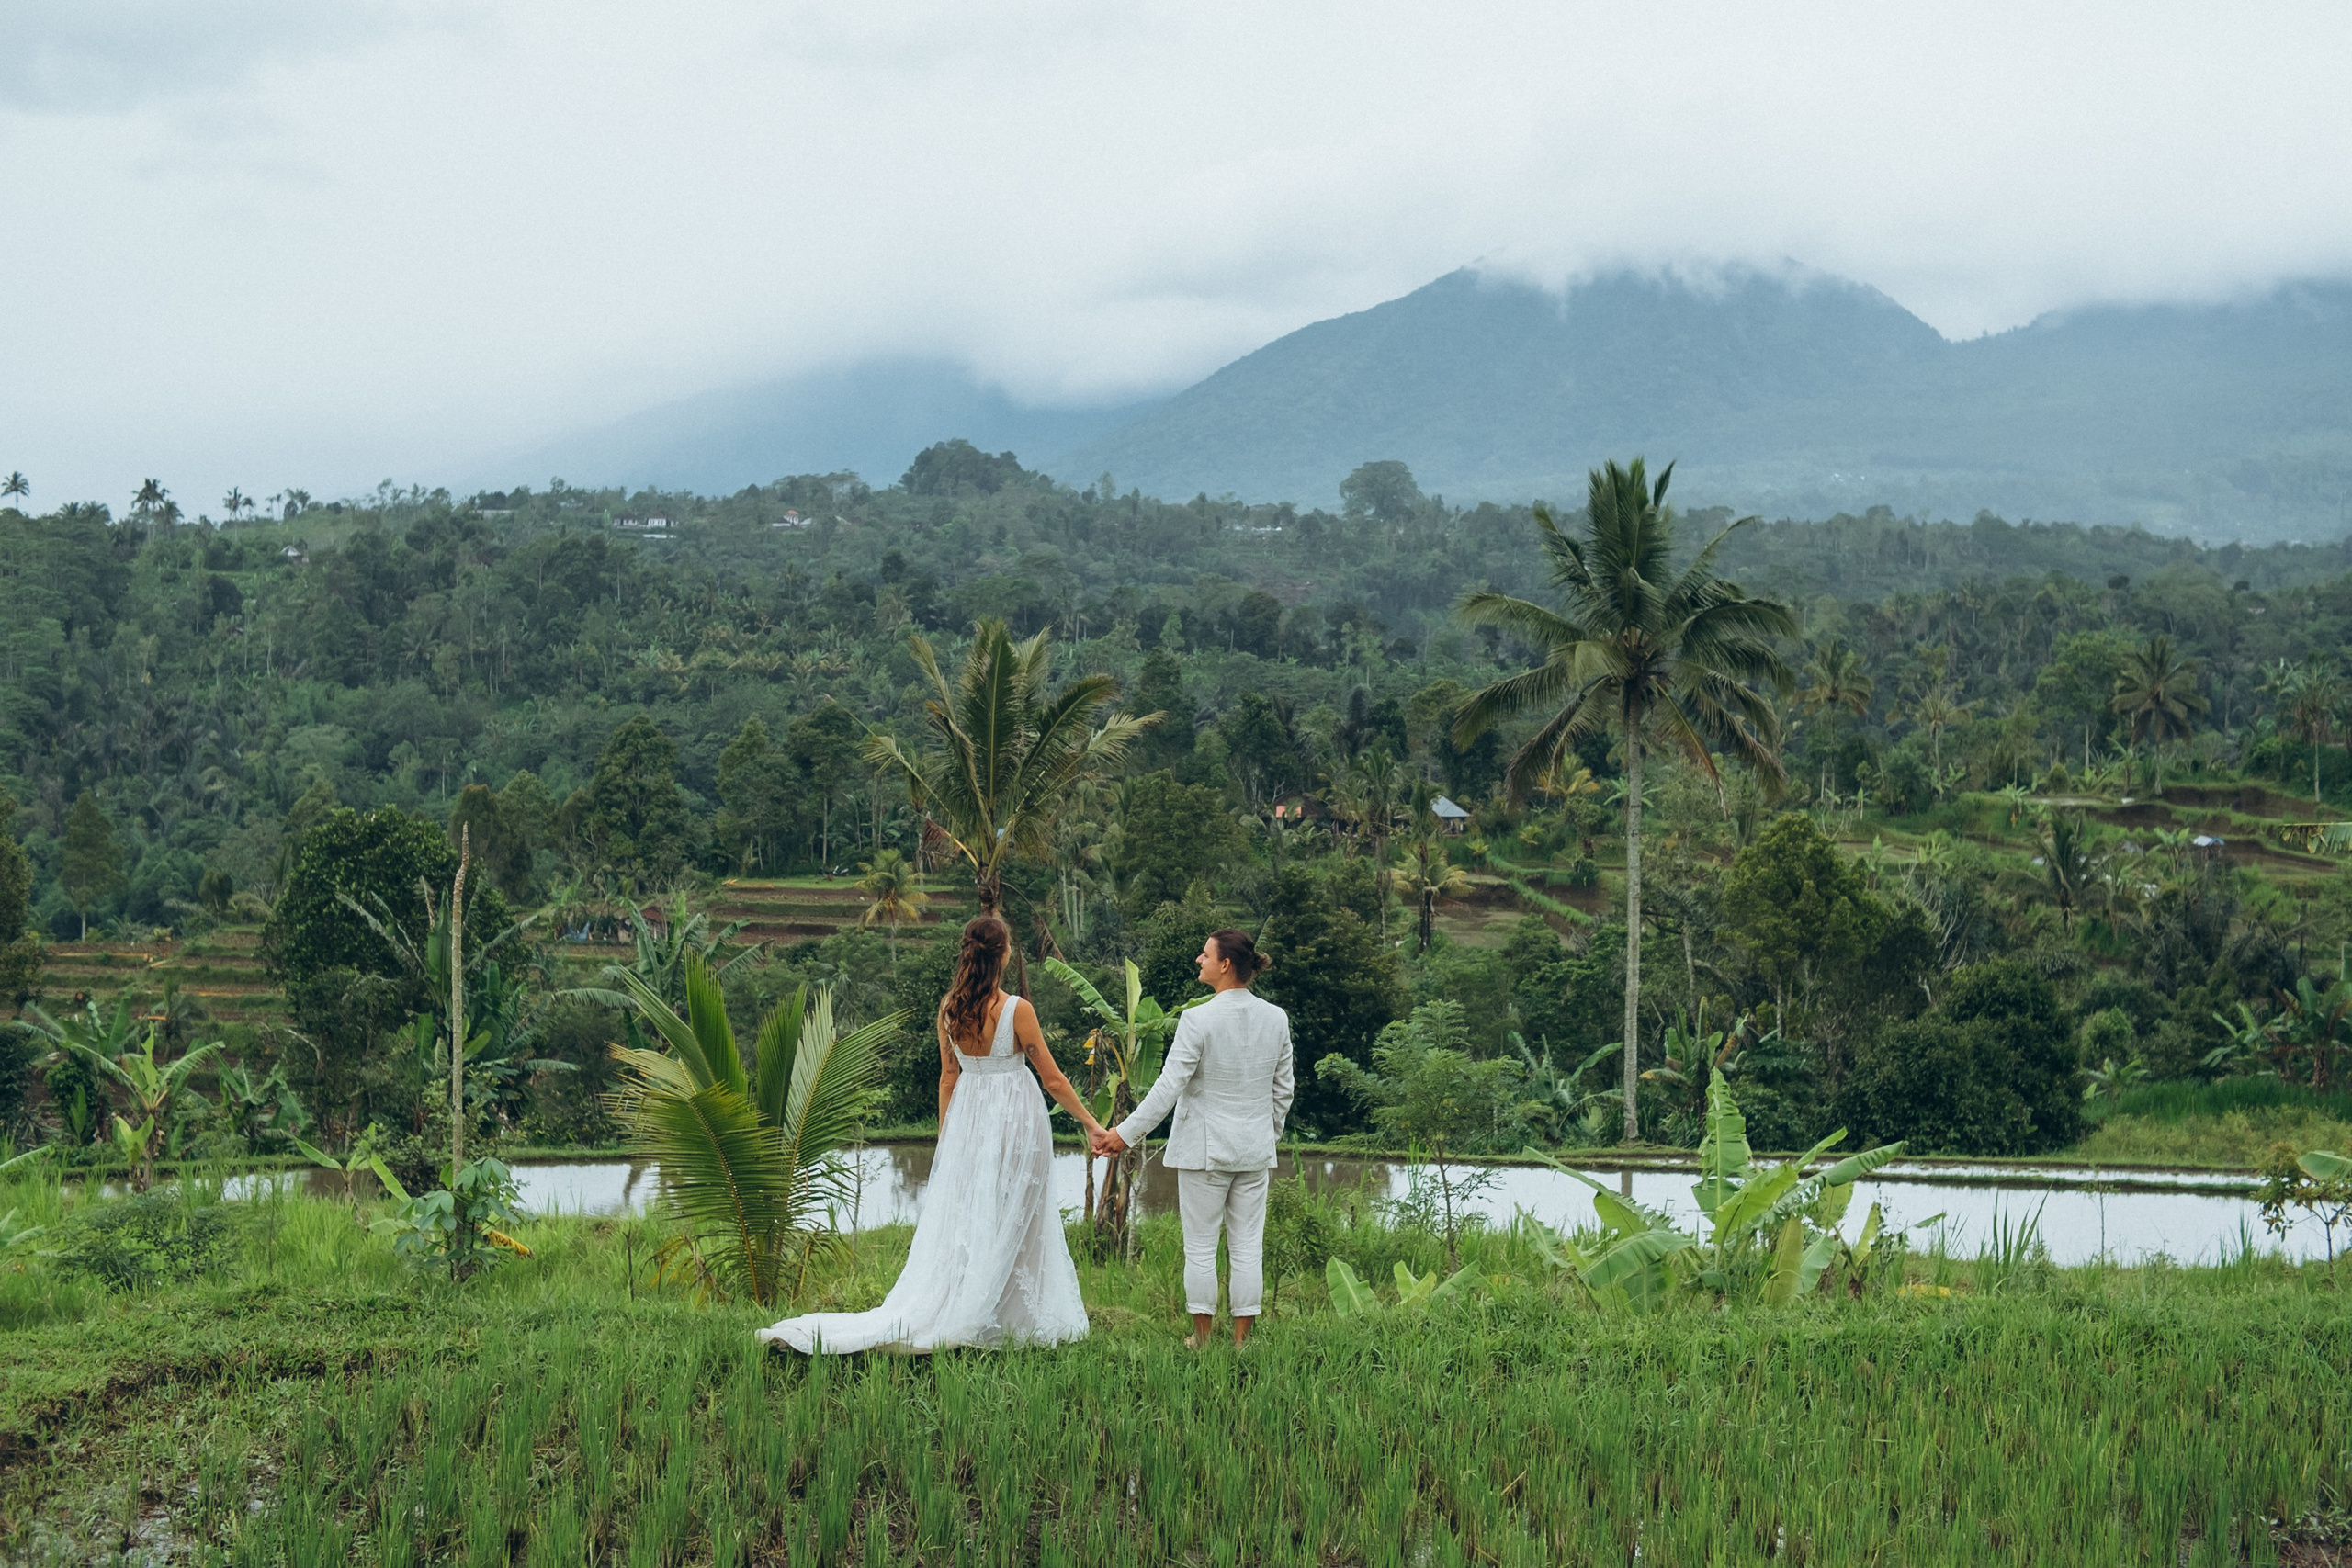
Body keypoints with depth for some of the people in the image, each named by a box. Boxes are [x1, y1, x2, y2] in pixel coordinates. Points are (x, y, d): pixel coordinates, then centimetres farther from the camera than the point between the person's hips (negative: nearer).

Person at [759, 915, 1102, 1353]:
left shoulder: (949, 1009, -2)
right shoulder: (1017, 1010, -16)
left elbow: (948, 1077, 7)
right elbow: (1053, 1079, -11)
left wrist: (947, 1135, 16)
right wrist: (1092, 1125, -1)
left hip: (966, 1118, 5)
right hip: (1015, 1119, -5)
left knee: (957, 1221, 9)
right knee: (1009, 1227, 3)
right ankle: (1015, 1322, 9)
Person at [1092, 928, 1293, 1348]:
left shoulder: (1198, 1020, -17)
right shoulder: (1276, 1019, 0)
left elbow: (1168, 1087, -17)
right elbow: (1283, 1089, 10)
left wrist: (1125, 1134, -11)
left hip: (1204, 1149, -5)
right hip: (1255, 1151, 5)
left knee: (1201, 1247, 6)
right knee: (1248, 1247, 8)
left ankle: (1202, 1337, 13)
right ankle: (1242, 1340, 11)